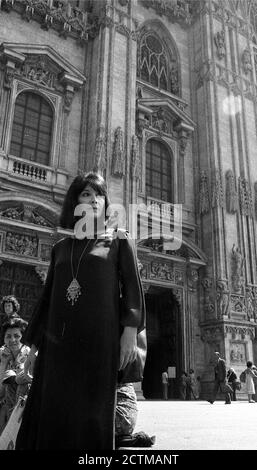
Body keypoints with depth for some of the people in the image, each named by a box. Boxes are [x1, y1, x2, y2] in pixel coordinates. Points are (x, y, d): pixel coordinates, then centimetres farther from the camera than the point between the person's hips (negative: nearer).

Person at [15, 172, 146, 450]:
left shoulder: (118, 241, 8)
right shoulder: (61, 247, 16)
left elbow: (132, 287, 1)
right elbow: (47, 296, 16)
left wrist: (130, 330, -12)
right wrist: (34, 343, 13)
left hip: (100, 340, -3)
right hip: (57, 340, 3)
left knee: (92, 414, -1)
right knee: (51, 412, 1)